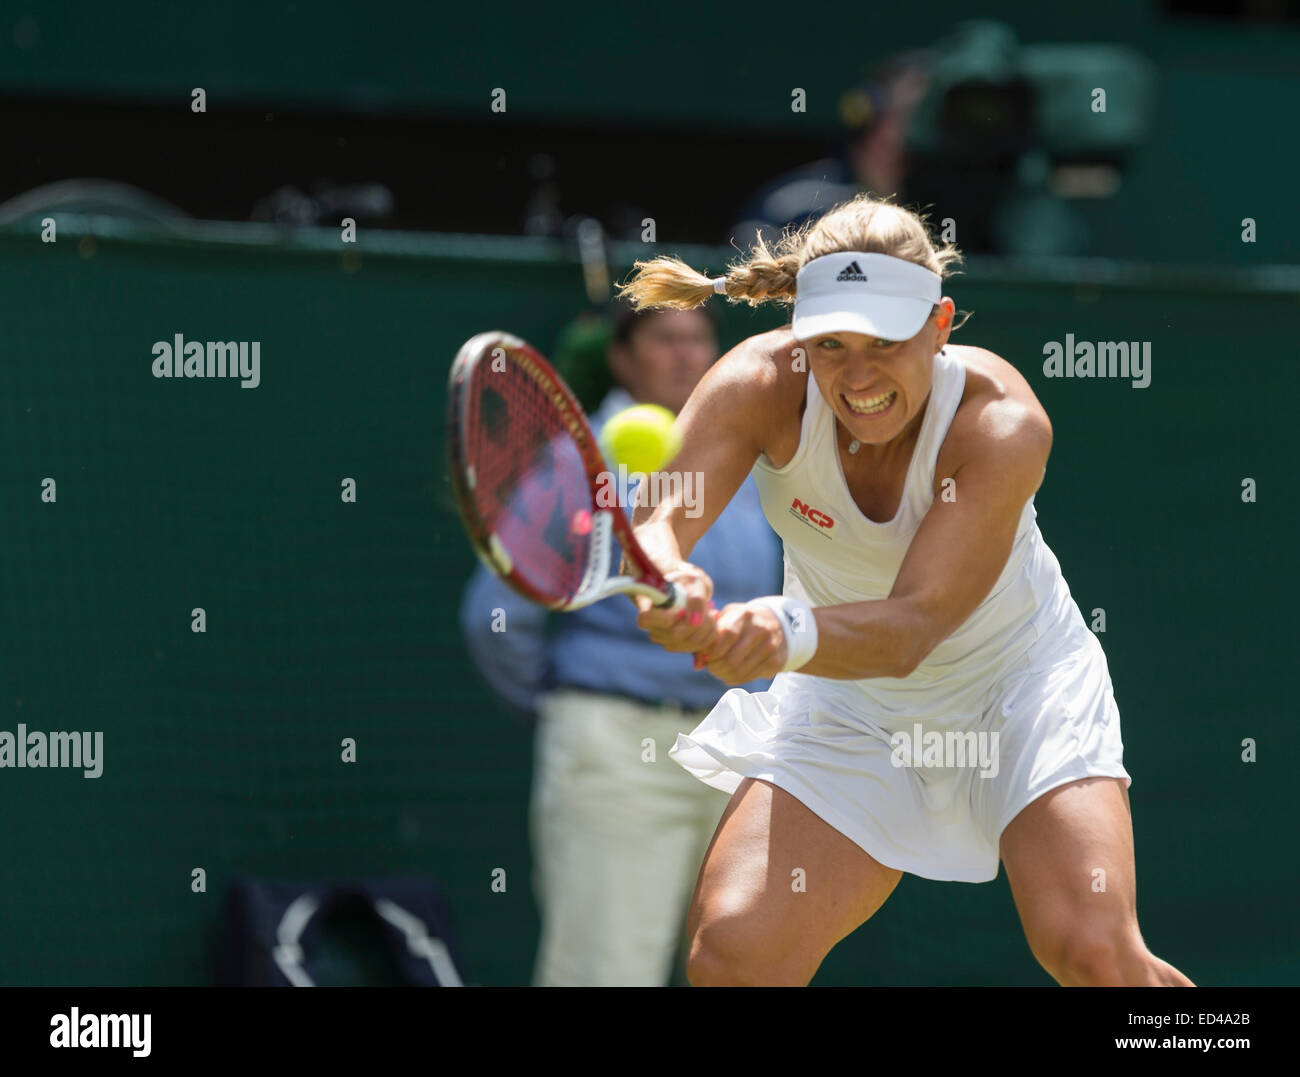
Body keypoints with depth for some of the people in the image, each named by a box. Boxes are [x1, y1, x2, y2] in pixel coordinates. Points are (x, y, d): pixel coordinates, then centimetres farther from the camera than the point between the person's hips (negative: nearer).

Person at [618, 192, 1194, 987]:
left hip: (1017, 682, -2)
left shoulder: (1002, 423, -29)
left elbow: (915, 625, -38)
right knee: (733, 949, -17)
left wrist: (785, 632, -59)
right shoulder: (761, 386, -23)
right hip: (846, 701, 2)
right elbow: (656, 525, -36)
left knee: (1094, 952, -21)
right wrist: (667, 587, -61)